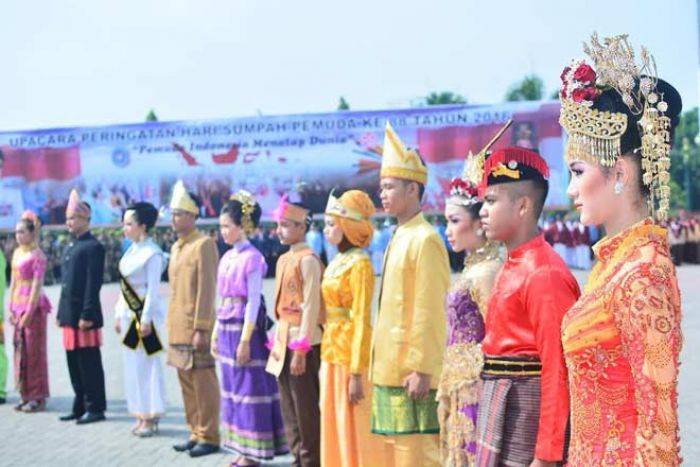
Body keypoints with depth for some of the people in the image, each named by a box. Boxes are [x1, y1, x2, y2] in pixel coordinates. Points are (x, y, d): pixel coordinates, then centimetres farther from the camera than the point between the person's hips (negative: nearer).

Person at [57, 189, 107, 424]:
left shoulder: (93, 247, -11)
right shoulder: (70, 247, 17)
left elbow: (93, 284, -16)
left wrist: (87, 315, -20)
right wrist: (61, 313, 17)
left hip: (84, 315, -9)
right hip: (69, 315, 9)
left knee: (89, 364, -2)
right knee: (74, 364, 13)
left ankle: (96, 408, 5)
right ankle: (81, 406, 21)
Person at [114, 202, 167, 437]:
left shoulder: (152, 253, -13)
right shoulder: (131, 250, 11)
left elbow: (153, 289, -16)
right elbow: (124, 286, 15)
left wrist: (146, 319, -17)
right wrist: (119, 315, 14)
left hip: (145, 315, -8)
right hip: (130, 314, 8)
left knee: (147, 365, -2)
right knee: (133, 365, 11)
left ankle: (151, 418, 7)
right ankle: (142, 416, 19)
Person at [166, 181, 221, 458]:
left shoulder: (204, 244, -11)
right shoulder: (176, 246, 14)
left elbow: (207, 290, -16)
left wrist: (201, 329, -18)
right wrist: (172, 326, 16)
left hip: (195, 327, -8)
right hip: (177, 328, 8)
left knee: (203, 383, -1)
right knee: (186, 383, 13)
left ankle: (209, 437, 8)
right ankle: (195, 433, 22)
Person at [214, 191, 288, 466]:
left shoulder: (252, 258, -12)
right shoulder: (227, 257, 12)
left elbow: (254, 301, -15)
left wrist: (245, 340, -17)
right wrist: (216, 335, 15)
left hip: (245, 327, -8)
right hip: (227, 327, 8)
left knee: (250, 388, -1)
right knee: (233, 386, 12)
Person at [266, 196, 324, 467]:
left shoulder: (307, 260, -13)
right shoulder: (283, 260, 13)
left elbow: (311, 307, -17)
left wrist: (301, 349, -19)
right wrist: (277, 342, 15)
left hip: (302, 343, -9)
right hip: (284, 342, 9)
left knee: (306, 412, -1)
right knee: (289, 412, 14)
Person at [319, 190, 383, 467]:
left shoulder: (359, 265, -14)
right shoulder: (338, 262, 12)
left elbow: (361, 321, -17)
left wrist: (357, 373, -20)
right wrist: (327, 357, 15)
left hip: (350, 354, -9)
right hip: (332, 353, 9)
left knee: (355, 431, 0)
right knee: (335, 427, 15)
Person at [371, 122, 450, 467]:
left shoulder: (425, 239, -13)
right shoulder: (398, 239, 14)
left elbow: (430, 314, -18)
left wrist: (422, 370, -19)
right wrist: (381, 365, 17)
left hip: (412, 373, -9)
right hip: (390, 370, 9)